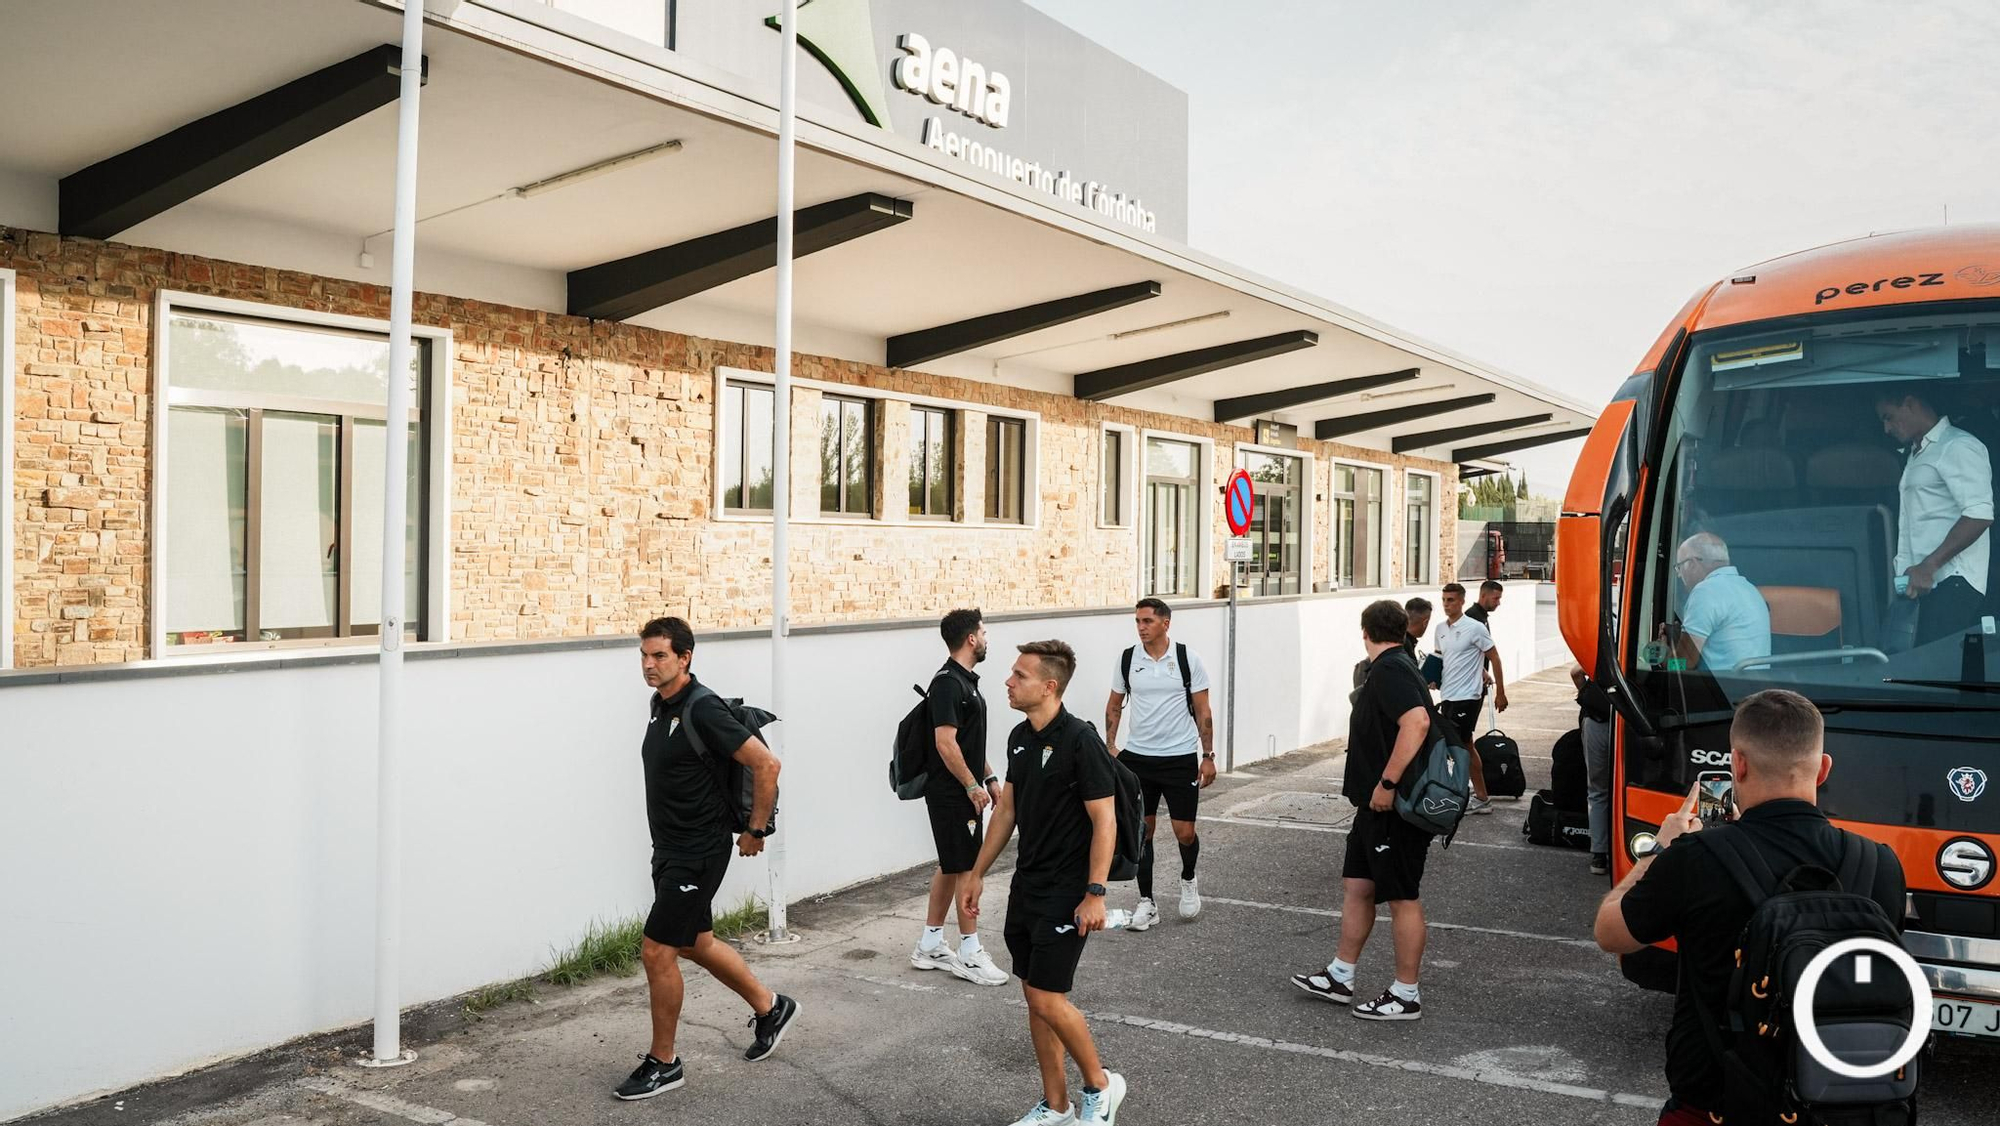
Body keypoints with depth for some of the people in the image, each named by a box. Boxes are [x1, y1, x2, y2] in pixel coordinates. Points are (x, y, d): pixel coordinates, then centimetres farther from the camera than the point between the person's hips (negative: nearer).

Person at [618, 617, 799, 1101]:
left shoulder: (702, 710, -21)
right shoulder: (661, 704, 6)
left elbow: (765, 764, -23)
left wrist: (756, 830, -14)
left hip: (697, 852, -10)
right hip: (669, 847, 10)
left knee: (656, 951, -6)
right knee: (694, 942, 19)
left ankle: (663, 1063, 11)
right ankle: (769, 1007, 38)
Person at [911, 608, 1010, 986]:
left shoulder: (966, 681, 14)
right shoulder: (948, 683, -18)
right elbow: (945, 742, -23)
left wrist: (989, 778, 18)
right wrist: (972, 785, -19)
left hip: (963, 790, 10)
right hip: (952, 794, -10)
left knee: (950, 867, 14)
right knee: (967, 868, -4)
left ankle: (930, 945, 22)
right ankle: (970, 953, 4)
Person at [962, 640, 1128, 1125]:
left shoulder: (1080, 740, -18)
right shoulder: (1020, 738, 6)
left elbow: (1105, 820, -17)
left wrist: (1095, 894, -19)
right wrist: (977, 873, 17)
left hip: (1066, 894, -8)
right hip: (1026, 886, 8)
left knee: (1047, 998, -6)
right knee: (1035, 996, 12)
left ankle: (1100, 1085, 17)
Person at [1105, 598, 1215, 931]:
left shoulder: (1186, 658, -6)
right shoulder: (1127, 659, 1)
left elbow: (1202, 710, -1)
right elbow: (1114, 705, 12)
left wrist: (1208, 756, -4)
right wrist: (1110, 746, 2)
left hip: (1180, 757, -2)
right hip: (1136, 757, 2)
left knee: (1185, 832, -1)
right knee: (1141, 831, 4)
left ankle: (1188, 880, 31)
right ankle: (1146, 903, 16)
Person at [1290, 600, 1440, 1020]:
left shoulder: (1391, 670, -18)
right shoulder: (1390, 667, 14)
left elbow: (1417, 722, -33)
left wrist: (1387, 784, -29)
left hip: (1395, 807, -10)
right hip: (1378, 807, 10)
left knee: (1402, 898, 1)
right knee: (1357, 886, 15)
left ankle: (1406, 996, 11)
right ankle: (1340, 978, 25)